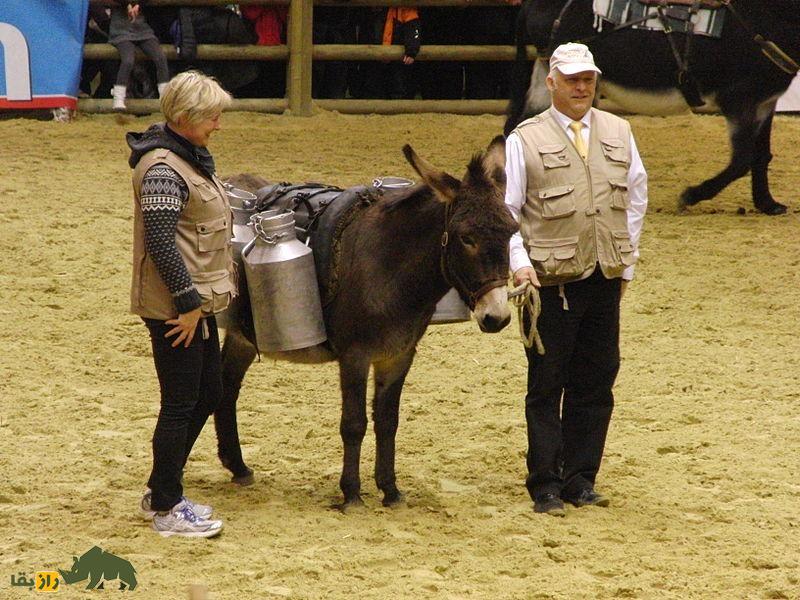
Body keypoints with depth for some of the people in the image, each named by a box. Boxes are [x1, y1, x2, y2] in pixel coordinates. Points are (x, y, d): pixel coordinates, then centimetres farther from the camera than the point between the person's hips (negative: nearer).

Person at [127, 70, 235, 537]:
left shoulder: (192, 157, 11)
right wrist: (188, 301, -22)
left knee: (209, 394, 17)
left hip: (198, 302, 10)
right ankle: (166, 509, 10)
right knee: (181, 403, -1)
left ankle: (162, 491, 28)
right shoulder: (164, 170, -21)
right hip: (175, 307, -10)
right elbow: (160, 242, -25)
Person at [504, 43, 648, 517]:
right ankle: (546, 485, 7)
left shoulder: (619, 133, 9)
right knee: (547, 386, 0)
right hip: (551, 282, -3)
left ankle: (580, 480, 15)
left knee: (596, 384, 6)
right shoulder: (525, 139, -2)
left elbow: (636, 199, 16)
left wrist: (627, 263, 12)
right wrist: (518, 261, -14)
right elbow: (503, 208, -1)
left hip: (605, 280, 4)